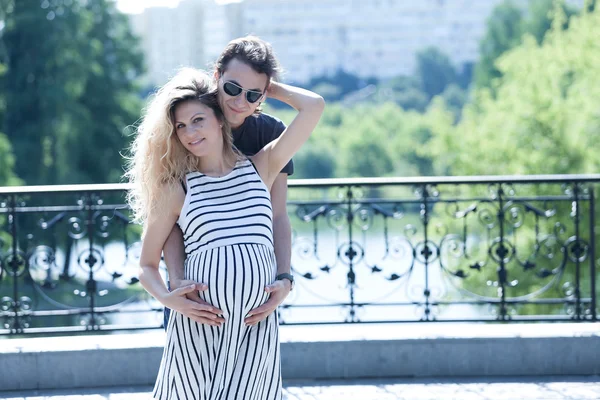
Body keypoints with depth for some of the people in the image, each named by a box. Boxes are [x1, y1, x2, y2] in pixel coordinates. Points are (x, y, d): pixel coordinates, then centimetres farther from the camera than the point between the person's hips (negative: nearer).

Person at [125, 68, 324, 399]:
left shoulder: (260, 168, 10)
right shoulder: (176, 190, 7)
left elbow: (313, 106, 4)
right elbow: (147, 266, 11)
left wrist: (266, 88, 18)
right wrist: (167, 298, -9)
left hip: (256, 325, 0)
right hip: (197, 326, 0)